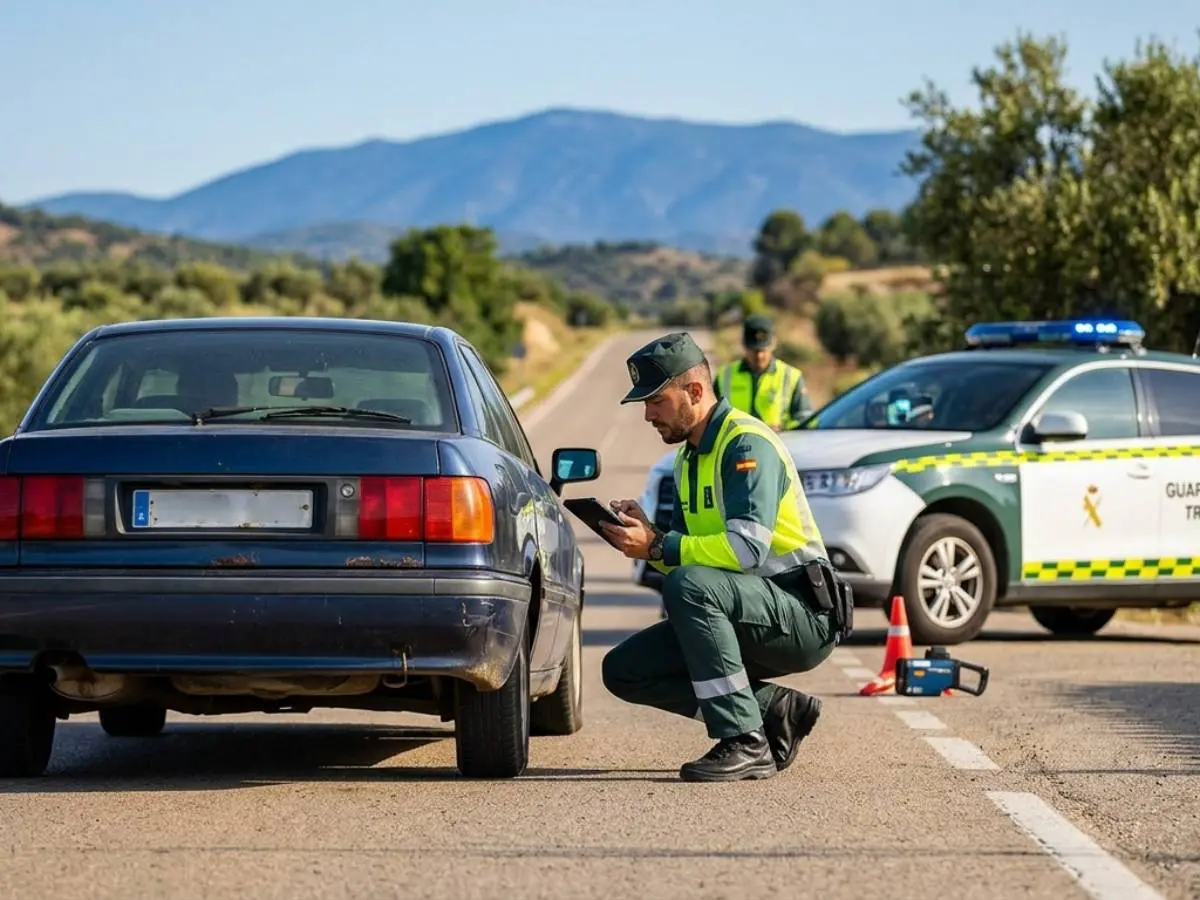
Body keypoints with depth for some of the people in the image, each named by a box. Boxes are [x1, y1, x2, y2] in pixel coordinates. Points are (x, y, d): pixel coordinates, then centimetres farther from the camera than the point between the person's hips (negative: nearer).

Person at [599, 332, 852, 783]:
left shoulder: (747, 444, -14)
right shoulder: (690, 457, 16)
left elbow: (747, 547, -28)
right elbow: (692, 550, 15)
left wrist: (657, 547, -25)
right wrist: (646, 534, -5)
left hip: (803, 616, -9)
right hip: (753, 618, 10)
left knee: (688, 586, -35)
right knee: (624, 670, -1)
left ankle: (746, 743, -30)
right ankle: (774, 709, 1)